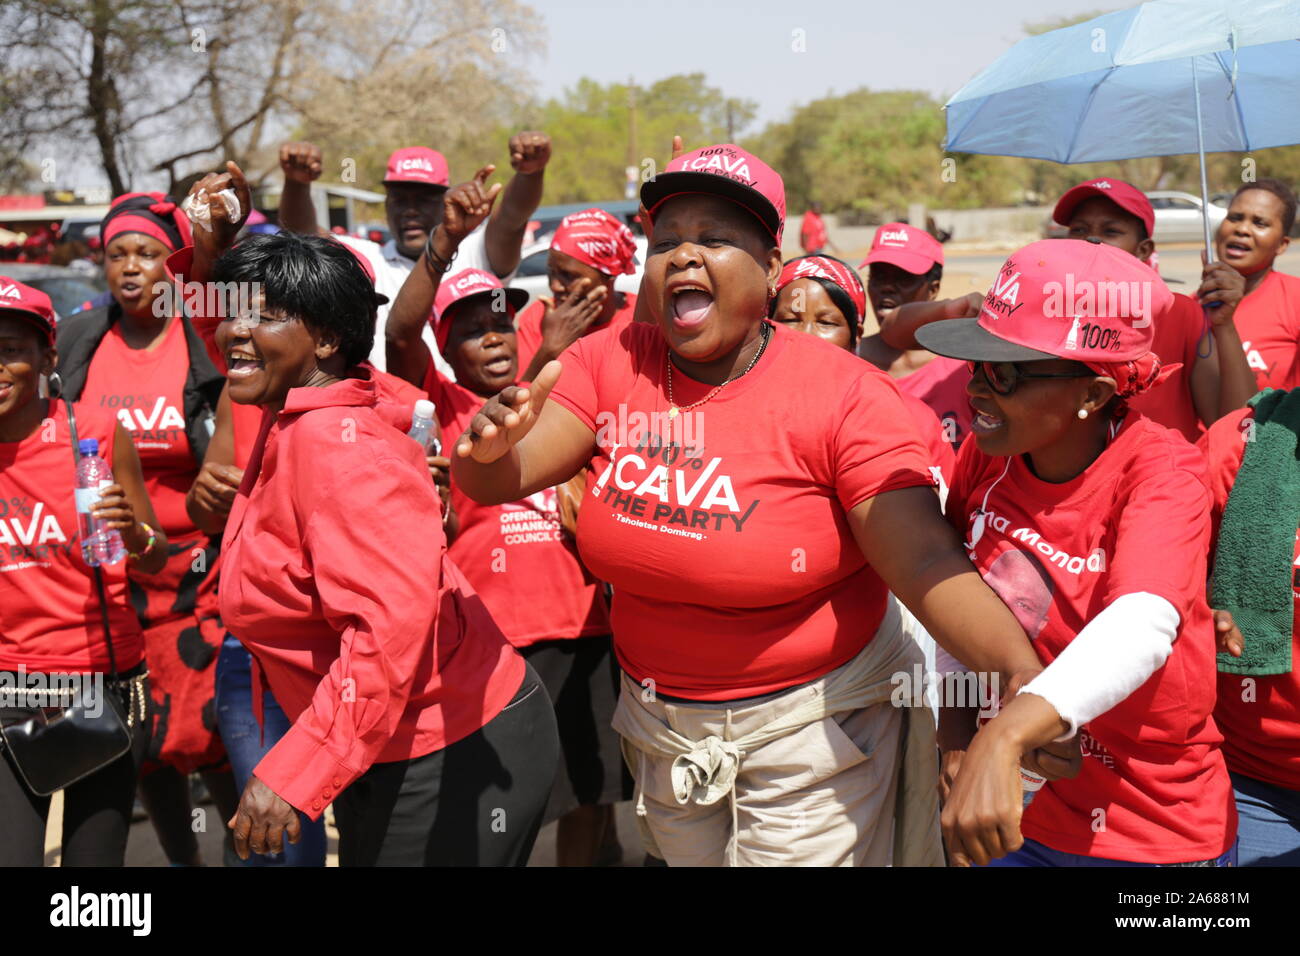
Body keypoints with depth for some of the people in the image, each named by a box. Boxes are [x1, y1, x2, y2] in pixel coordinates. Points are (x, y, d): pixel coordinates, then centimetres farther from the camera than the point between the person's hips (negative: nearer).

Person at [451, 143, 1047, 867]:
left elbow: (926, 563, -28)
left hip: (816, 723, -4)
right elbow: (502, 481, -11)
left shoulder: (842, 394, -19)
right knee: (688, 859, 23)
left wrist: (1028, 682, -43)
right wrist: (489, 448, -35)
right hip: (660, 722, 4)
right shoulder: (611, 363, -7)